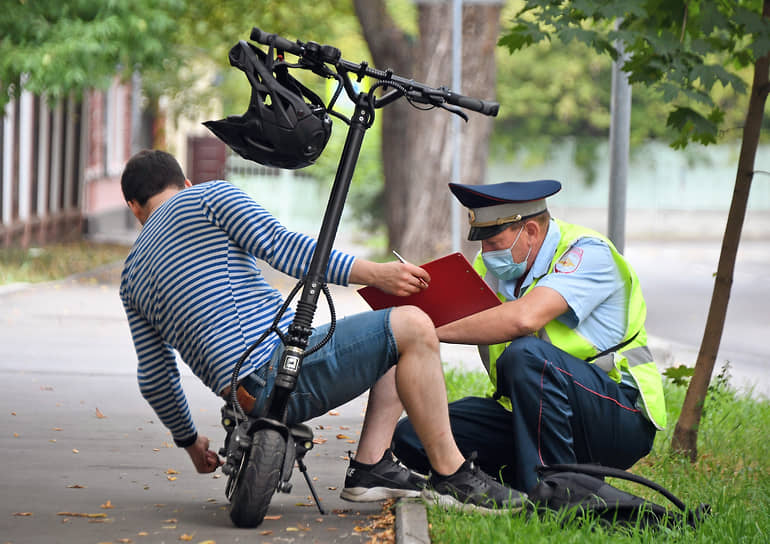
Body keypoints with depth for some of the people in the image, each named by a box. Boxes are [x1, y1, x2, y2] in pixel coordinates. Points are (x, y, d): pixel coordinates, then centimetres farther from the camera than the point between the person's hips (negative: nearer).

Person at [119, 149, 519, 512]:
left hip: (250, 396, 8)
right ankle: (452, 476, -6)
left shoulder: (132, 273, 24)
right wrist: (372, 273, -12)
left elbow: (154, 379, 24)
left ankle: (371, 467, 7)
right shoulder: (209, 195, 6)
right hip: (276, 372, -8)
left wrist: (189, 441, 39)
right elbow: (279, 247, -10)